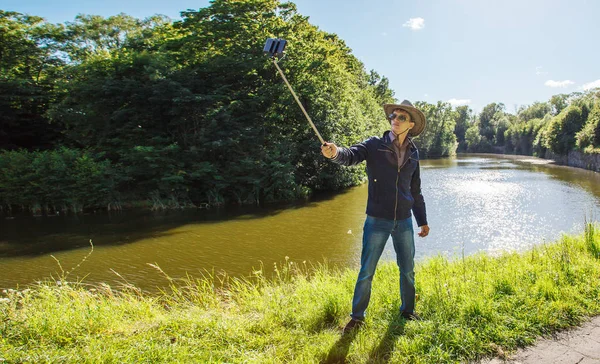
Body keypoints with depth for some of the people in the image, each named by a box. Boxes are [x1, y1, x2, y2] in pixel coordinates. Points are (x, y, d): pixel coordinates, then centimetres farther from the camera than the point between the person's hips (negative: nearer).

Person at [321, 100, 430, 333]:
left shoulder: (413, 153, 7)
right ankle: (357, 316, 19)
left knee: (408, 270, 15)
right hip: (377, 221, -3)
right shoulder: (374, 145, -5)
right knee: (366, 272, 2)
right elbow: (351, 155, -24)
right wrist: (335, 153, -48)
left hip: (404, 222, 4)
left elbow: (415, 190, 16)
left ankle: (407, 310, 37)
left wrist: (422, 221, 19)